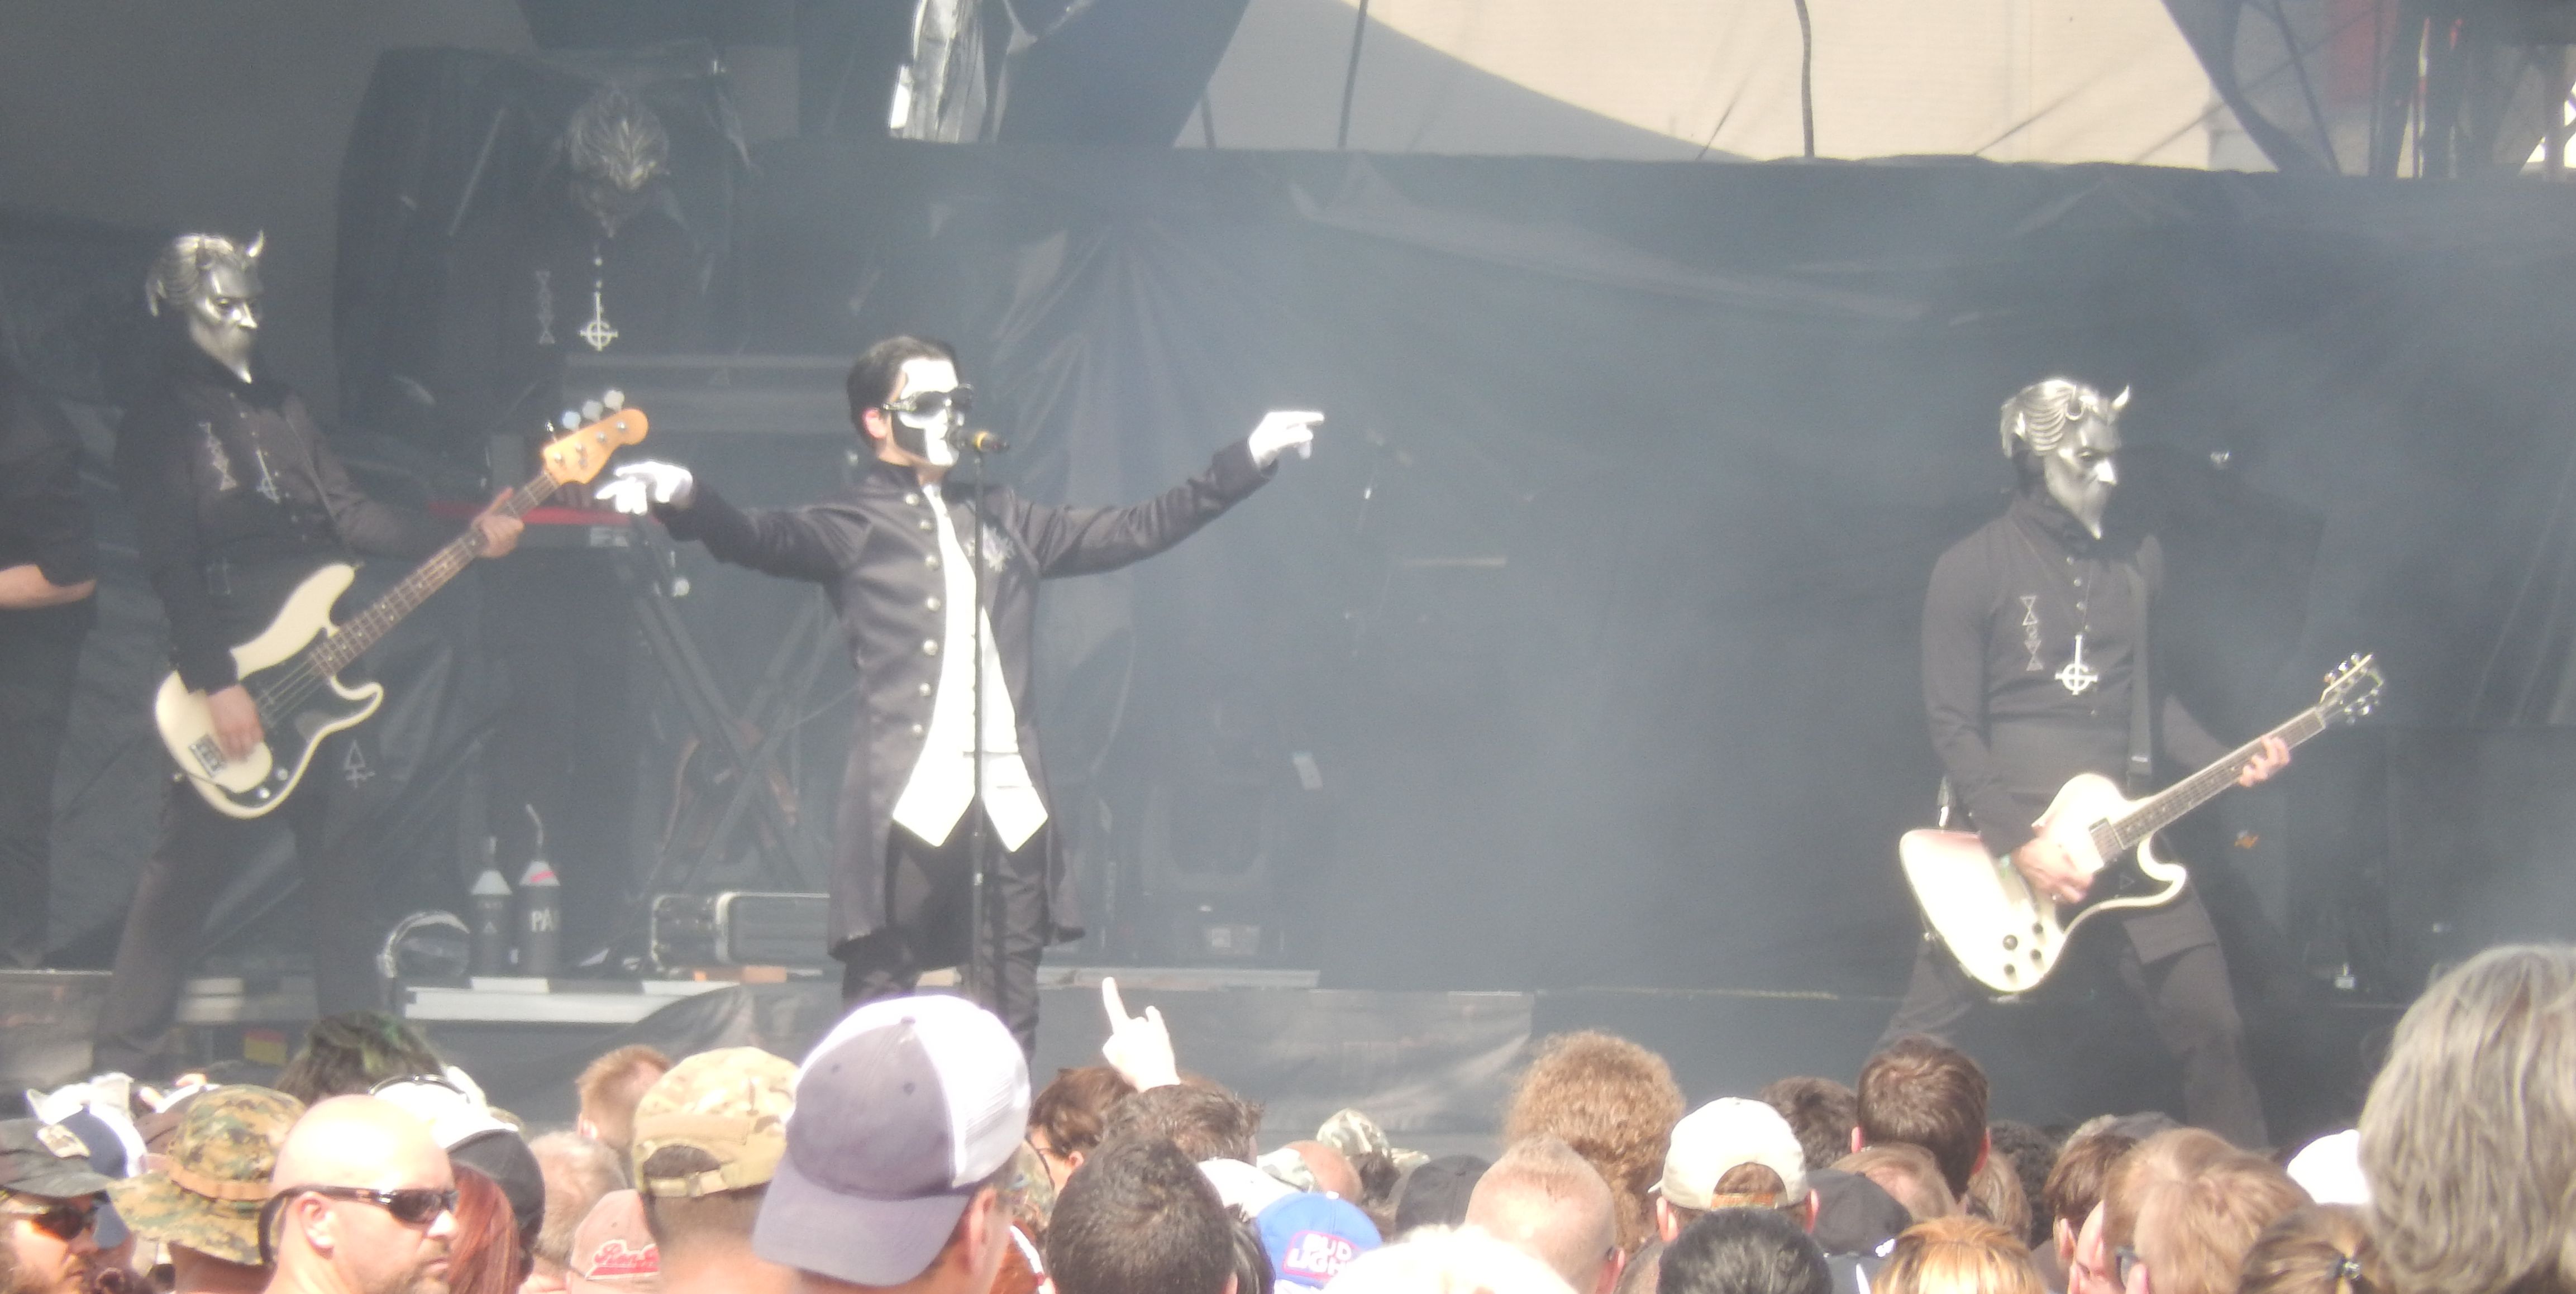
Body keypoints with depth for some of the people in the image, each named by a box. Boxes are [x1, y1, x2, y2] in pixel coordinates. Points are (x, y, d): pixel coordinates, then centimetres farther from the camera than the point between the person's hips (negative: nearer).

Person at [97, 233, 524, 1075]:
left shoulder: (277, 408, 17)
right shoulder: (158, 427, -6)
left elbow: (349, 515, 13)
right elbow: (172, 569, -13)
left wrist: (465, 538, 1)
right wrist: (217, 685, -20)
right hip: (225, 674, -7)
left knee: (343, 865, 5)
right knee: (187, 871, -4)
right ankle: (124, 1063, 3)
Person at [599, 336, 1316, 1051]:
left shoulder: (1001, 520, 21)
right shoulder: (854, 527, 4)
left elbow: (1138, 530, 25)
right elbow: (757, 538, -14)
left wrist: (1250, 458, 23)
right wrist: (683, 497, -36)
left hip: (1011, 795, 5)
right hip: (912, 796, -5)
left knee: (1014, 1006, 4)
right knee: (881, 994, -5)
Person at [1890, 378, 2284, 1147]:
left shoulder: (2137, 559, 10)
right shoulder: (1974, 568, -6)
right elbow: (1954, 725, -8)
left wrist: (2227, 763, 3)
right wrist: (2020, 843, -16)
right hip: (2002, 832, -4)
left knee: (2209, 1023, 1)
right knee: (1920, 1036, -3)